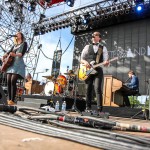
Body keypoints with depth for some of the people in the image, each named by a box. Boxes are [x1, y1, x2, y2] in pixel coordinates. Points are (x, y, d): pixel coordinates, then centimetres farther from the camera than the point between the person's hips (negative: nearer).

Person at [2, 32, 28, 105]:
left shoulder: (24, 43, 7)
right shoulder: (14, 45, 26)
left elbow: (22, 53, -8)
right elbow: (9, 52, 22)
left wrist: (15, 55, -27)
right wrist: (4, 56, 1)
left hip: (18, 64, -6)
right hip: (11, 64, 6)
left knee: (13, 81, -19)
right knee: (8, 81, -4)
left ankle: (12, 100, -18)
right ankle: (9, 99, 0)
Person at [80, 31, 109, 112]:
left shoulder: (103, 48, 13)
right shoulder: (87, 47, 16)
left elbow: (106, 61, 6)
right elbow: (81, 59, 13)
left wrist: (106, 62, -17)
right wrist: (85, 62, -9)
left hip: (98, 70, -1)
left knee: (97, 89, -14)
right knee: (88, 89, 1)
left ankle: (99, 109, -12)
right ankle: (88, 108, 11)